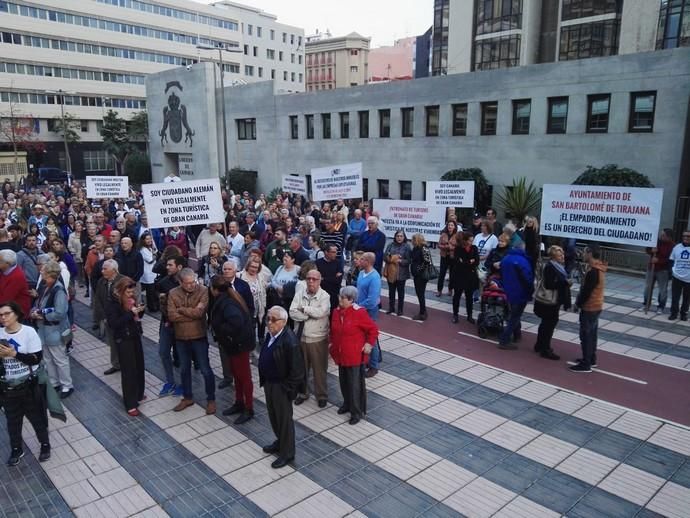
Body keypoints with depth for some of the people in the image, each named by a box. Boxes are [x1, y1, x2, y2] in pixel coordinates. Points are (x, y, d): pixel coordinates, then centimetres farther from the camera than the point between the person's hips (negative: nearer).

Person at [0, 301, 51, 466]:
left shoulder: (29, 332, -16)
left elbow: (37, 358, -18)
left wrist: (14, 354, -25)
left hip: (28, 385, -3)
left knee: (36, 417, 13)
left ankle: (45, 445, 34)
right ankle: (16, 449, 38)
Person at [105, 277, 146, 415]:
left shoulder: (131, 299, 3)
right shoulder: (113, 302, -15)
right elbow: (113, 323, -21)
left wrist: (139, 311, -8)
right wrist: (131, 313, -27)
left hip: (135, 336, 6)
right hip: (123, 340, -6)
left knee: (139, 365, 13)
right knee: (128, 370, -2)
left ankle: (138, 394, 34)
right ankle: (130, 404, 7)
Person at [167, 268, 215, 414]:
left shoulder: (203, 291, -14)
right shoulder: (173, 293, -5)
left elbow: (199, 312, -26)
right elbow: (171, 316, -15)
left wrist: (181, 309, -14)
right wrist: (192, 314, -17)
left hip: (199, 337, -3)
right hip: (181, 338, 4)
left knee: (205, 370, 6)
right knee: (184, 369, 19)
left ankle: (211, 399, 21)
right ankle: (187, 398, 36)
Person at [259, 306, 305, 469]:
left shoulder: (290, 341, -27)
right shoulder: (270, 335, 0)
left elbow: (297, 370, -23)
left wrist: (286, 388, -17)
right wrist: (263, 380, 13)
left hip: (281, 387, -8)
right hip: (269, 383, 8)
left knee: (284, 418, 7)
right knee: (273, 415, 23)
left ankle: (287, 453, 24)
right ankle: (280, 441, 45)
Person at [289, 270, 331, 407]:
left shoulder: (325, 296, -10)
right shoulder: (299, 294, 0)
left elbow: (321, 312, -25)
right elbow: (292, 313, -11)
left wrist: (304, 309, -14)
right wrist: (311, 314, -19)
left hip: (318, 339, -3)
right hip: (300, 337, 4)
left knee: (319, 369, 8)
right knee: (301, 367, 17)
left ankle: (322, 395, 25)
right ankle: (302, 393, 36)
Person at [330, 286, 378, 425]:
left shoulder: (359, 313, -17)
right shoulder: (337, 312, 2)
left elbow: (373, 329, -10)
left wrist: (369, 344, -12)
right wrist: (332, 343, 13)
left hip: (355, 355, -6)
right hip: (341, 354, 6)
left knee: (355, 383, 1)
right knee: (343, 381, 18)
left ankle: (357, 411, 14)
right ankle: (347, 404, 39)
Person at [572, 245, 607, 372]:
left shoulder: (593, 272, -24)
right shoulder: (599, 269, 8)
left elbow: (586, 291, -23)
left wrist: (578, 304, -9)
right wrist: (580, 302, 13)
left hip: (589, 308, -10)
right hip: (596, 306, 10)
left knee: (586, 336, -3)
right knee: (591, 334, 18)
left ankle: (585, 364, 3)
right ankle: (591, 359, 29)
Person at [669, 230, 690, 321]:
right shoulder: (677, 247, 4)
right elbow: (671, 260, 11)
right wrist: (670, 271, 5)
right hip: (677, 277, 2)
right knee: (675, 297, 4)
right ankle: (674, 313, 15)